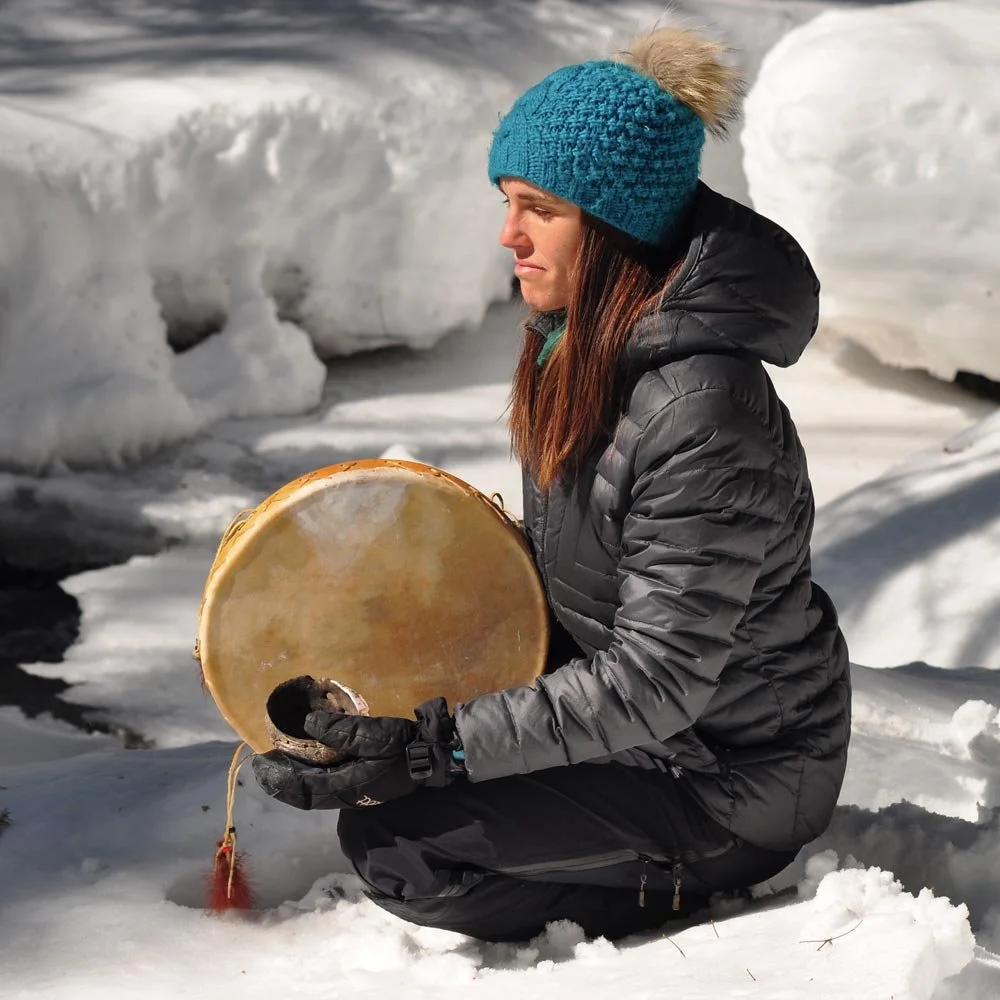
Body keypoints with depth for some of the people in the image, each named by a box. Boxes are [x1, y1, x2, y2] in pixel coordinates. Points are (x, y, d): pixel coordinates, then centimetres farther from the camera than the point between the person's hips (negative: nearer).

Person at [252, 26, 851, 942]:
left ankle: (699, 885, 0)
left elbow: (655, 681, -29)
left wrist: (434, 747, -31)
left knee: (395, 846, -15)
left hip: (731, 767, -9)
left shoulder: (702, 415, -31)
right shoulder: (588, 337, -2)